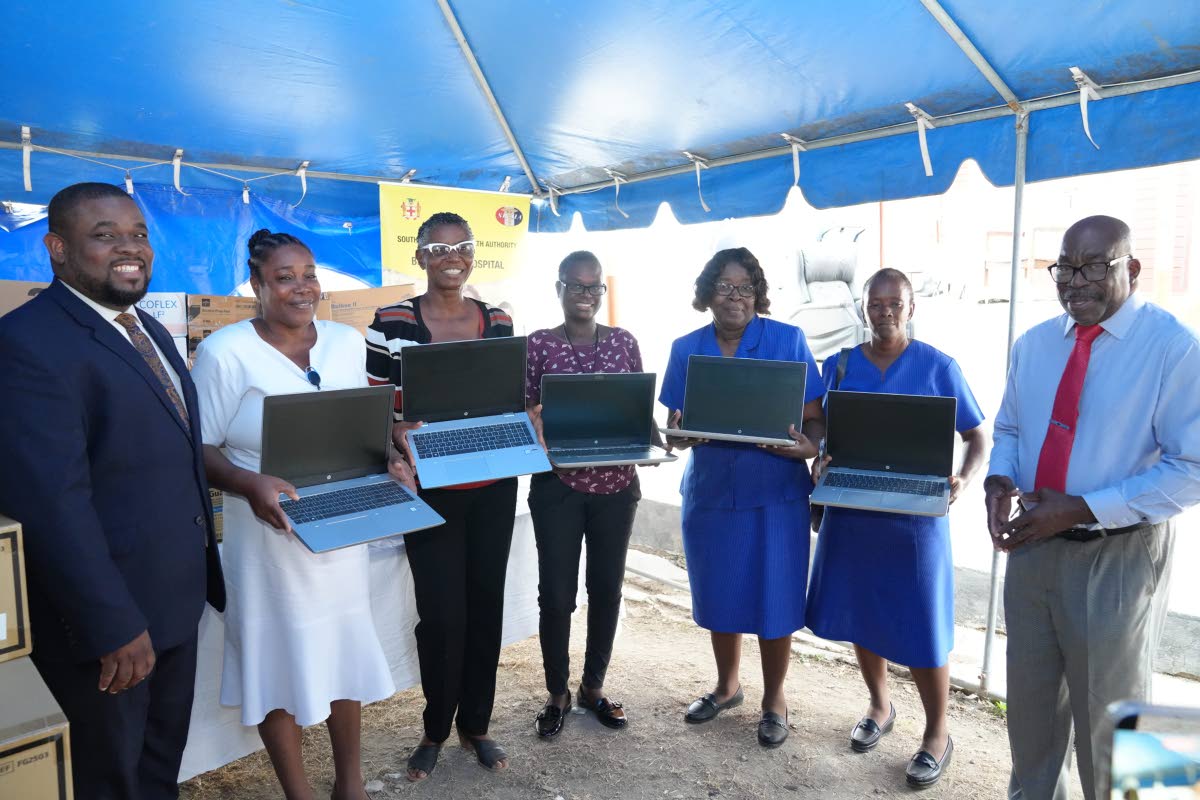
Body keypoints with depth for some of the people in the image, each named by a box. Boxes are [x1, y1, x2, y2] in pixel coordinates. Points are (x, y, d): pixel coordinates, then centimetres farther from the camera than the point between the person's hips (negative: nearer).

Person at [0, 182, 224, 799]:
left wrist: (202, 570, 13)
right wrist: (115, 627, -23)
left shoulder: (149, 329, 10)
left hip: (177, 598, 8)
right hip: (106, 615, -7)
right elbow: (54, 503, -24)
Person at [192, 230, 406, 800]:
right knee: (279, 657, 8)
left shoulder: (348, 342, 3)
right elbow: (199, 448, -10)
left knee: (345, 649, 15)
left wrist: (387, 462, -8)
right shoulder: (225, 352, -12)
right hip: (270, 532, -4)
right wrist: (249, 485, -27)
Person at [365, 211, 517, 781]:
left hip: (494, 488, 3)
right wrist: (398, 434, -23)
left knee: (486, 604, 12)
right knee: (441, 612, 2)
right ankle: (435, 729, 28)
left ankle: (475, 724, 32)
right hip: (429, 491, -3)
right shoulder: (391, 323, -5)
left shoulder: (499, 321, 5)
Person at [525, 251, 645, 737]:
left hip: (616, 485, 3)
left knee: (607, 589, 13)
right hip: (558, 487, -2)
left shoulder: (624, 342, 4)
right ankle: (557, 694, 26)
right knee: (556, 594, 4)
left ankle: (593, 687, 33)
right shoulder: (538, 344, -3)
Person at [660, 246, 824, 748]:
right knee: (717, 595, 15)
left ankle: (774, 700, 29)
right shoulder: (685, 349, 4)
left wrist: (809, 446, -26)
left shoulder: (788, 340, -4)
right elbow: (674, 428, 6)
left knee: (773, 599, 5)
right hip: (709, 491, 3)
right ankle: (727, 686, 39)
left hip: (774, 494, -3)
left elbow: (815, 419, -4)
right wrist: (680, 434, -18)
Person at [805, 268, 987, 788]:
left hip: (915, 515, -3)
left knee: (920, 626, 2)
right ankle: (880, 706, 39)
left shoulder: (938, 366, -4)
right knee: (860, 614, 15)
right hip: (851, 513, 4)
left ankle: (937, 735, 24)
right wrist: (820, 463, -11)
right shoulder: (838, 366, 4)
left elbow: (977, 438, -1)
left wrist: (963, 480, -19)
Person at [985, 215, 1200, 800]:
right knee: (1030, 704, 21)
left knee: (1108, 719, 14)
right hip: (1032, 547, 5)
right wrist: (1000, 479, -8)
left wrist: (1081, 509, -22)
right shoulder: (1033, 345, 4)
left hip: (1117, 558, -5)